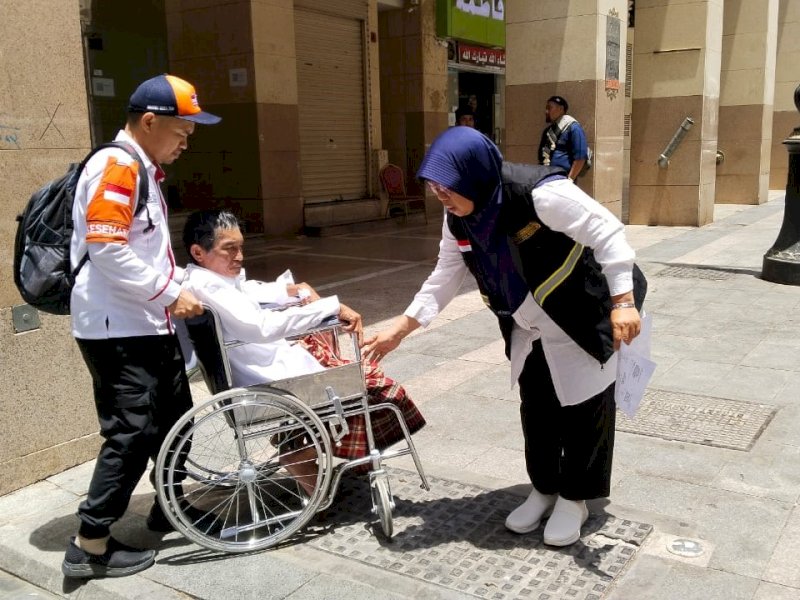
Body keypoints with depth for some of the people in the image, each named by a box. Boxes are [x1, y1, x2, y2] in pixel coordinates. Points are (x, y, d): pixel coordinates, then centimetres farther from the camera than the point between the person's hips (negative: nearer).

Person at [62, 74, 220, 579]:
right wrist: (170, 294, -18)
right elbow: (107, 249, -23)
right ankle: (90, 546, 5)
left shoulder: (143, 170, 18)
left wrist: (182, 284, 9)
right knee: (133, 433, -7)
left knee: (175, 419, 16)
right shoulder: (116, 166, -14)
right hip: (118, 329, -10)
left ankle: (169, 509, 33)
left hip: (148, 325, 10)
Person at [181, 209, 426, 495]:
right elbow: (262, 327, -37)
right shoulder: (207, 287, -25)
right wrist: (333, 306, -34)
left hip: (269, 363, 11)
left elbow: (251, 290, 25)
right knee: (374, 385, -2)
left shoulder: (212, 277, 6)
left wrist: (297, 290, 7)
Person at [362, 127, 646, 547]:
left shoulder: (541, 194, -31)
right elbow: (444, 278, 3)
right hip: (529, 333, 6)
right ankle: (544, 489, 34)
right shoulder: (458, 220, -8)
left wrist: (623, 302, -32)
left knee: (584, 411, 7)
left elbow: (607, 234, -27)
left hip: (581, 325, -6)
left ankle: (574, 498, 25)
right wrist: (400, 328, 1)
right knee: (536, 412, 15)